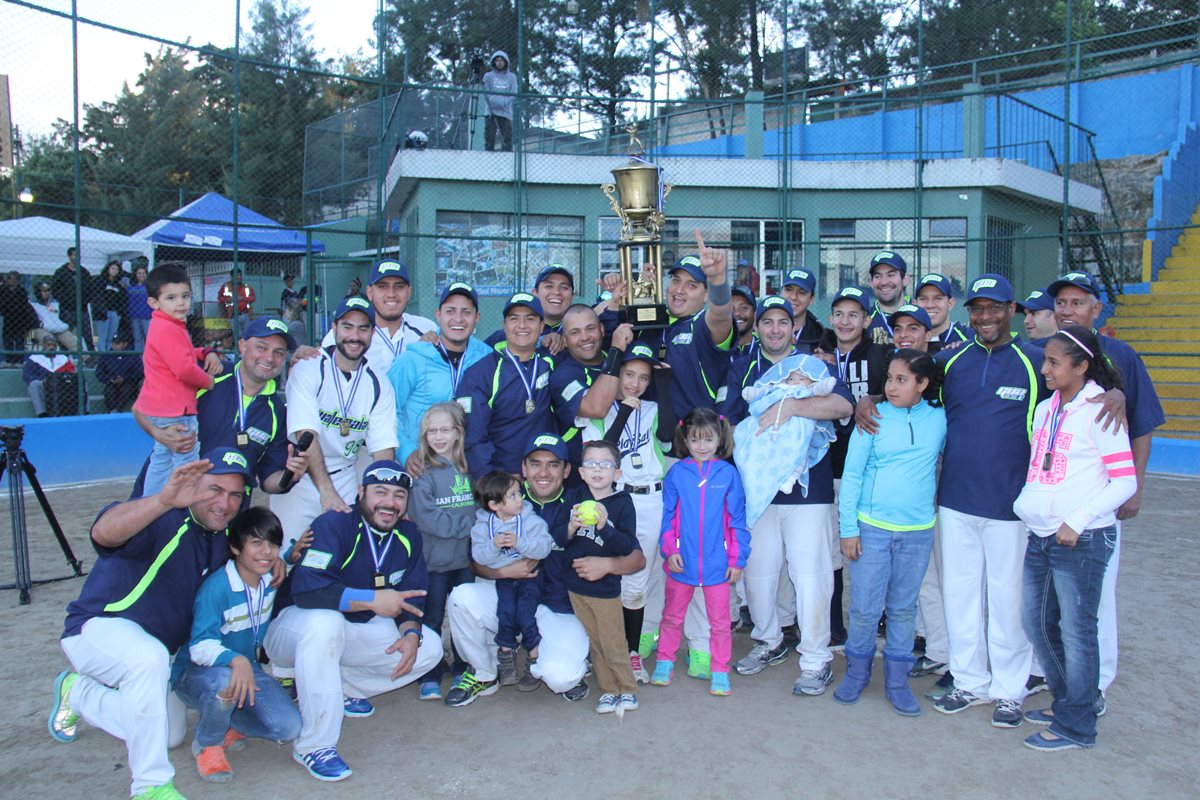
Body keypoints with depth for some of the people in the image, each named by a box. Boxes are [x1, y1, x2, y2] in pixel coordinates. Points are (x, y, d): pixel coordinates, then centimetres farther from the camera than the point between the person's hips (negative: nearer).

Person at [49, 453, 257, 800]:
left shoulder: (225, 535, -3)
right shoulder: (163, 520, -28)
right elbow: (103, 533, -49)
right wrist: (162, 501, -67)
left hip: (157, 647, 8)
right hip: (97, 628, -8)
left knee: (167, 736, 13)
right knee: (150, 657, -40)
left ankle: (77, 692, 36)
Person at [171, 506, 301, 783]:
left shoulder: (271, 581, -4)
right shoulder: (216, 587, -24)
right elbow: (200, 646, -31)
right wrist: (236, 660, -51)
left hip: (246, 668, 5)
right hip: (195, 673, -5)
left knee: (289, 729, -15)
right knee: (225, 681, -42)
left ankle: (226, 725, 13)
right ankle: (207, 744, -9)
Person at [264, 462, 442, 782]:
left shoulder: (408, 536, -2)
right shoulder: (333, 525, -22)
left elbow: (412, 598, 2)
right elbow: (307, 590, -34)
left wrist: (410, 633, -19)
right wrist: (372, 600, -32)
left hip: (358, 630, 7)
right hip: (298, 623, -6)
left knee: (429, 647, -2)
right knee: (325, 622, -40)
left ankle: (341, 688, 2)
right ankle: (313, 746, -28)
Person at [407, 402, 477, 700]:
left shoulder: (468, 468, 6)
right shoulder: (422, 473, -9)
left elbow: (479, 507, 12)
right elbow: (430, 519, -17)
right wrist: (469, 523, -14)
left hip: (466, 556, 4)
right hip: (434, 560, -4)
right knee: (431, 619, 6)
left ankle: (463, 671, 26)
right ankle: (430, 677, 18)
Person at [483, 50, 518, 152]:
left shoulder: (511, 77, 16)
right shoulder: (488, 76, 13)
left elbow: (514, 94, 4)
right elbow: (486, 93, 2)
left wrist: (505, 102, -14)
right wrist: (495, 102, -15)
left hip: (506, 113, 1)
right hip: (491, 112, -1)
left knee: (507, 141, -5)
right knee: (489, 140, -5)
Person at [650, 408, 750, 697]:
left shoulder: (728, 473, -4)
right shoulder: (677, 473, -3)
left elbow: (737, 519, -2)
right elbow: (668, 516, 1)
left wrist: (737, 559, -3)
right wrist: (669, 550, -8)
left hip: (717, 563, -1)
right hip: (682, 562, 1)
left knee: (720, 621, 9)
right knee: (672, 616, 17)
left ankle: (720, 672, 23)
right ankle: (664, 662, 33)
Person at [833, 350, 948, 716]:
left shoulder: (939, 419, 1)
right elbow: (851, 474, -4)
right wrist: (848, 528, -7)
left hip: (918, 531, 2)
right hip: (871, 527, -2)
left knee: (904, 608, 11)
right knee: (864, 607, 4)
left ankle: (897, 680, 25)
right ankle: (857, 672, 24)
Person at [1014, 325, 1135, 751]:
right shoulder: (1045, 408, 11)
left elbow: (1126, 481, -13)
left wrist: (1077, 522, -18)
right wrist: (1025, 502, 9)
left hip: (1083, 538, -7)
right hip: (1040, 535, 8)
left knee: (1076, 630, 2)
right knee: (1038, 623, 15)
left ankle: (1075, 725, 15)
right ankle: (1063, 700, 34)